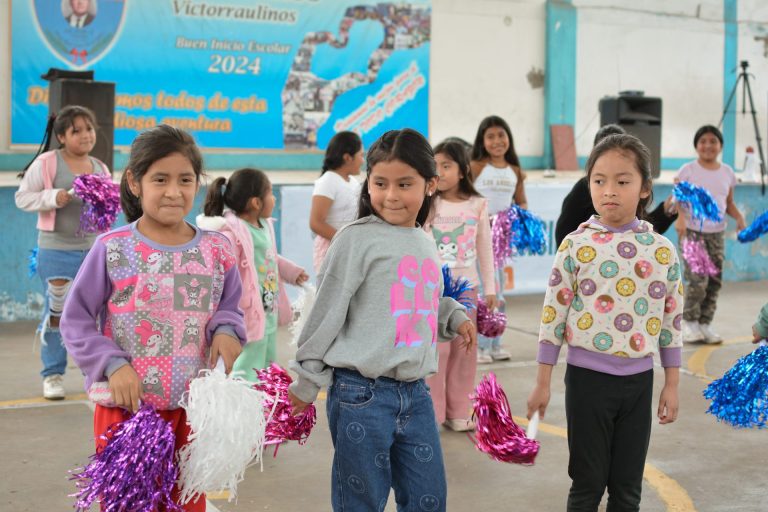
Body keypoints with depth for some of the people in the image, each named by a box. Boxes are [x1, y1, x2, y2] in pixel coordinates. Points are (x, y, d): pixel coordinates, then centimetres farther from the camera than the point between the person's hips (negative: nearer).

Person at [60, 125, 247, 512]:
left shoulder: (217, 250, 1)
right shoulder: (112, 249, -8)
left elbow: (230, 308, 13)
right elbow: (75, 320, -4)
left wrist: (226, 330, -10)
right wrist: (112, 365, -17)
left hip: (193, 406, 3)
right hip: (125, 405, -2)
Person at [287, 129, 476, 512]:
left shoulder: (425, 243, 11)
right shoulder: (357, 239, -10)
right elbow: (326, 312, -6)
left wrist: (453, 317, 7)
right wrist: (307, 381, -3)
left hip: (415, 394, 6)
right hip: (362, 394, -6)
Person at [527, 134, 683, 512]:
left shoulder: (663, 251, 1)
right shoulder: (576, 246, -7)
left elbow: (671, 321, 7)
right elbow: (553, 314, -4)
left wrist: (672, 385, 7)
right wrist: (543, 382, -3)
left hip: (639, 380, 3)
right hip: (588, 378, -2)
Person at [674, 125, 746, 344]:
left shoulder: (727, 172, 8)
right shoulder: (688, 170, -5)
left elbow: (729, 202, 15)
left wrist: (739, 218, -3)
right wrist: (680, 217, -26)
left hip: (717, 233, 5)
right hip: (692, 231, -5)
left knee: (715, 281, 4)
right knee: (698, 279, -14)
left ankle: (705, 324, 17)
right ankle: (689, 322, 5)